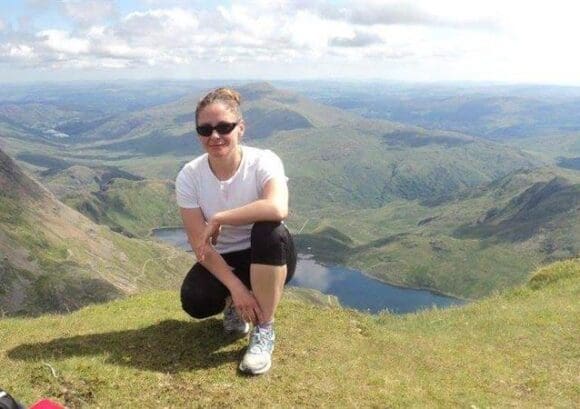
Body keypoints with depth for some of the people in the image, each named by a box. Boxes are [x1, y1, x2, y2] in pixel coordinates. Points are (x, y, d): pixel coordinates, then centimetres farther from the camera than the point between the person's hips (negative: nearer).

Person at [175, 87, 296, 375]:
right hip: (222, 261, 2)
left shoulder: (263, 161, -21)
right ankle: (232, 304, 12)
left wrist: (219, 219, -35)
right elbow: (199, 244, -16)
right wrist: (236, 288, -25)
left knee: (269, 229, -35)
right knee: (195, 301, -28)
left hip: (268, 259, -1)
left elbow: (278, 208, -44)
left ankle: (264, 329, -19)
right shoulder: (189, 176, -15)